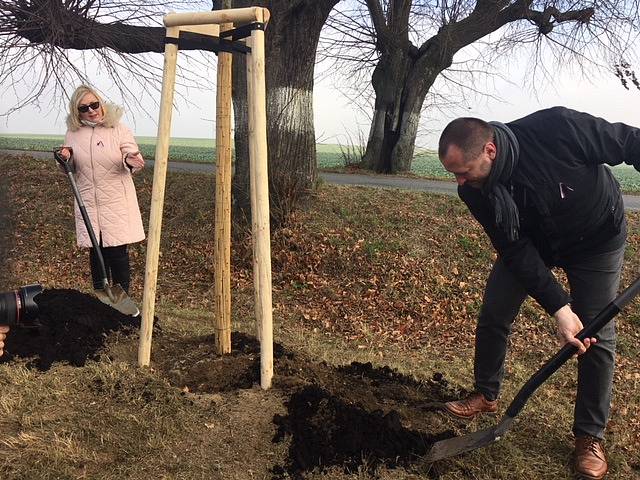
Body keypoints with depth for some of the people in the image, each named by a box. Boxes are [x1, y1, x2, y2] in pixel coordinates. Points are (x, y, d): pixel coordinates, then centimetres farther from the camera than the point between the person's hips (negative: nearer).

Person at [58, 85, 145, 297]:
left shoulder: (118, 129, -4)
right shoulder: (73, 133, 6)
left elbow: (135, 158, -8)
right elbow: (71, 170, 14)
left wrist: (131, 162, -31)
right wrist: (66, 159, -9)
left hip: (116, 202, -3)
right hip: (88, 202, 3)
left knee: (118, 251, -2)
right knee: (95, 251, 9)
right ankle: (100, 298, 21)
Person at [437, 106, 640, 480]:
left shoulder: (559, 128, -38)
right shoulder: (474, 191, -25)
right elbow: (516, 250, -22)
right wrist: (559, 308, -29)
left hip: (597, 239, -2)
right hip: (531, 242, 3)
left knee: (598, 334, -2)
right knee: (493, 316, 2)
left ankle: (591, 435, 13)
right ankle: (487, 396, 27)